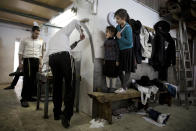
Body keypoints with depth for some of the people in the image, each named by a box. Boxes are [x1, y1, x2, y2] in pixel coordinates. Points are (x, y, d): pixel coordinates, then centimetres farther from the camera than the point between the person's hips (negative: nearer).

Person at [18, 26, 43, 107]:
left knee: (33, 80, 4)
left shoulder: (40, 42, 15)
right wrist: (20, 63, -5)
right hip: (27, 60, -4)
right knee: (27, 79, -9)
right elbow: (20, 52, 3)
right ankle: (24, 99, -3)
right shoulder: (25, 40, 6)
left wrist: (40, 64, 8)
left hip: (36, 61, 4)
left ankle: (29, 96, 15)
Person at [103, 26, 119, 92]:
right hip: (107, 60, 6)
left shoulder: (115, 41, -9)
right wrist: (104, 60, 14)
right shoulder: (106, 41, 9)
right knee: (107, 74, 11)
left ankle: (113, 87, 19)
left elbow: (117, 51, -8)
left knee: (114, 75, 5)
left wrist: (117, 61, -10)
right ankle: (108, 87, 24)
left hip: (113, 60, -6)